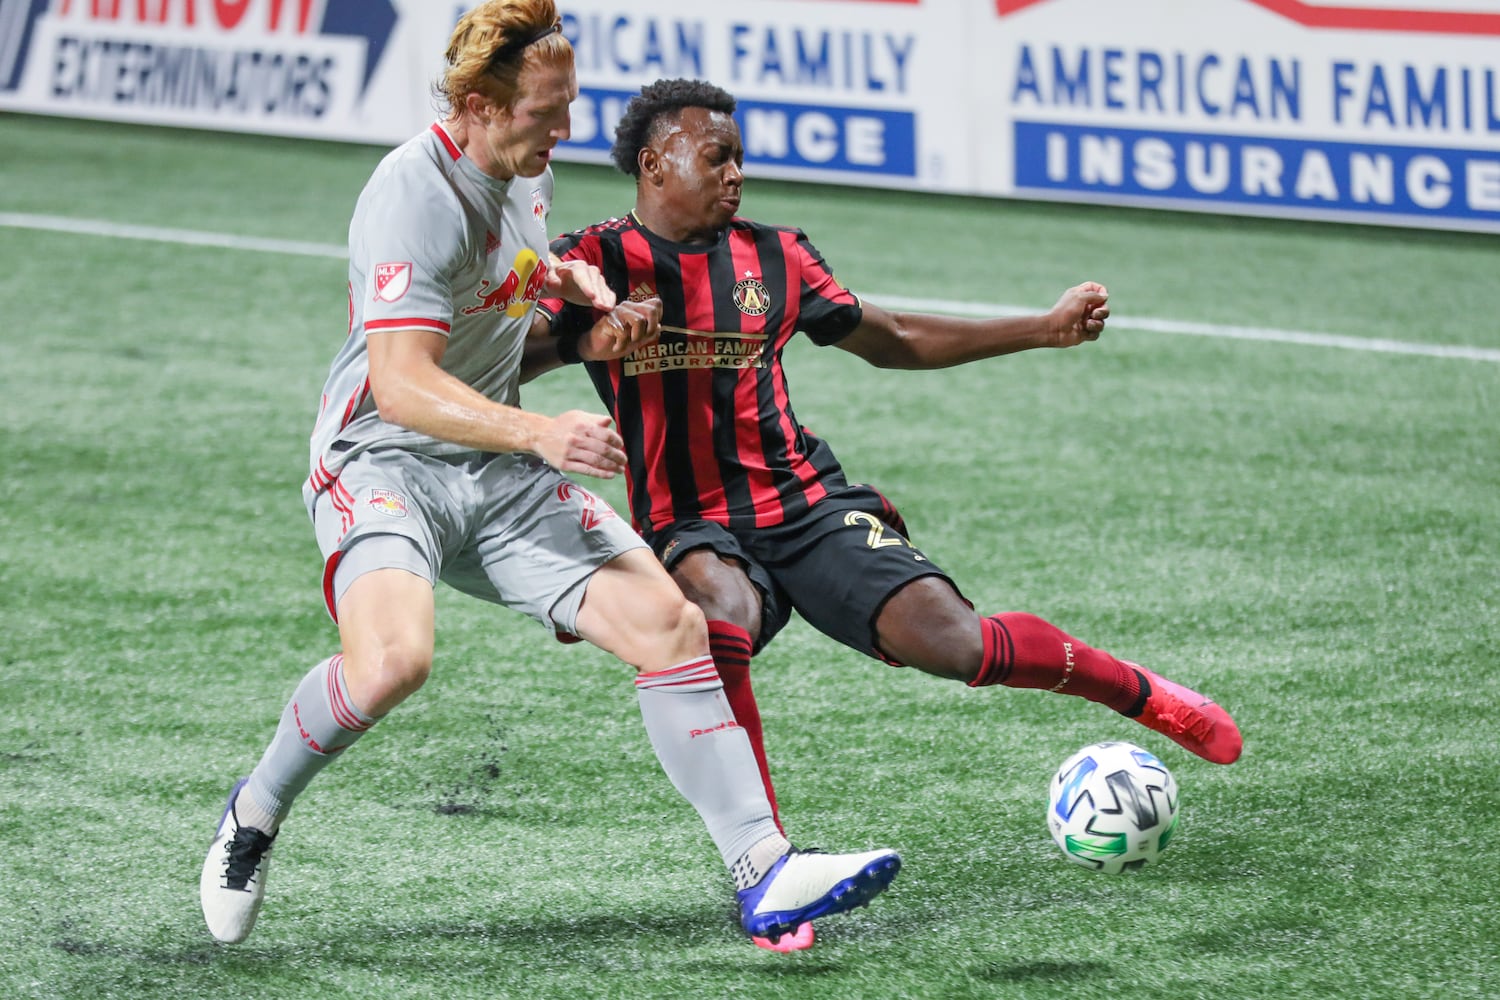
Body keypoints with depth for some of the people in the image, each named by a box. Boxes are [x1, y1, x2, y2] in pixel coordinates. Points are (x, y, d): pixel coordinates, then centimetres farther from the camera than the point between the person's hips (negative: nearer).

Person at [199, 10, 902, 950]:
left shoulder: (527, 170, 6)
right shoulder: (417, 196, -21)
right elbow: (401, 386, -30)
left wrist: (573, 280, 10)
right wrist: (542, 433, -41)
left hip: (502, 477, 8)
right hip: (384, 463, -8)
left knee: (672, 626, -7)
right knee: (393, 660, -34)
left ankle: (764, 872, -5)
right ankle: (256, 814, -4)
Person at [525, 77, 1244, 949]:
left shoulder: (773, 256, 13)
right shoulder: (595, 261, 2)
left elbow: (891, 340, 23)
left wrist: (1044, 329, 20)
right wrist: (585, 338, -31)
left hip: (808, 504, 2)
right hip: (691, 526, -2)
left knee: (951, 642, -18)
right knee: (720, 617, -38)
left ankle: (1137, 691, 7)